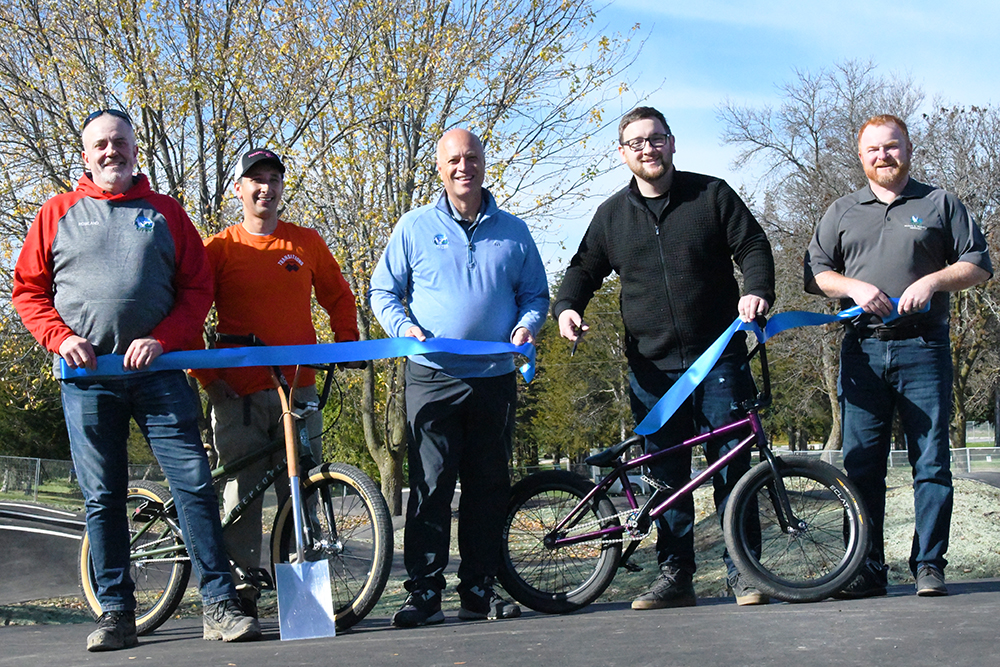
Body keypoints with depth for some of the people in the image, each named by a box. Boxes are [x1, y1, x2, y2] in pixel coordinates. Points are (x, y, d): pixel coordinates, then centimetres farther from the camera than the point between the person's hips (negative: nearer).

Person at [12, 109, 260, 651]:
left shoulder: (165, 212, 11)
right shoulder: (58, 212, 12)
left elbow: (198, 288, 7)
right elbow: (28, 289, 11)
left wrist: (162, 339, -8)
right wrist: (60, 337, -5)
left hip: (156, 370, 0)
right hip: (86, 376, 0)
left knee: (194, 482, -7)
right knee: (102, 498, 2)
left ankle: (219, 605, -3)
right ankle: (115, 612, 9)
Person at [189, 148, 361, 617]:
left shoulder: (306, 242, 11)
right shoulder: (219, 248, 4)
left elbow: (338, 296, 23)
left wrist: (347, 342, 10)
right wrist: (207, 376, -3)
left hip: (298, 389, 2)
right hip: (238, 393, -2)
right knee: (241, 494, -2)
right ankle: (240, 590, 5)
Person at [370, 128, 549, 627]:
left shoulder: (513, 231, 12)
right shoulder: (414, 227, 6)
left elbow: (536, 294, 19)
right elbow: (382, 291, 10)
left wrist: (526, 325, -2)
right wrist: (405, 327, -9)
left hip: (494, 378, 3)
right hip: (431, 378, -2)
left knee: (488, 486, 6)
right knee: (430, 484, -7)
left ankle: (479, 590, 14)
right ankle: (424, 591, -2)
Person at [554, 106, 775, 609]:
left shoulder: (712, 195, 5)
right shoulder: (611, 215, 12)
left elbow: (753, 246, 3)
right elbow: (585, 268, 19)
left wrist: (757, 291, -17)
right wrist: (567, 306, -1)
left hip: (718, 359, -2)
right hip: (651, 367, 2)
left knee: (732, 464, -2)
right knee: (666, 475, 3)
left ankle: (741, 570, 7)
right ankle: (675, 574, 11)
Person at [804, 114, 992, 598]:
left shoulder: (940, 204, 12)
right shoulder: (841, 212, 18)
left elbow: (978, 264, 9)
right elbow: (814, 273, 14)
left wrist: (933, 281, -9)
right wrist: (854, 287, -6)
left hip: (923, 347, -2)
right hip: (863, 350, 2)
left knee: (931, 460, -3)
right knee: (861, 462, -1)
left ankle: (929, 564, 3)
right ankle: (867, 570, 4)